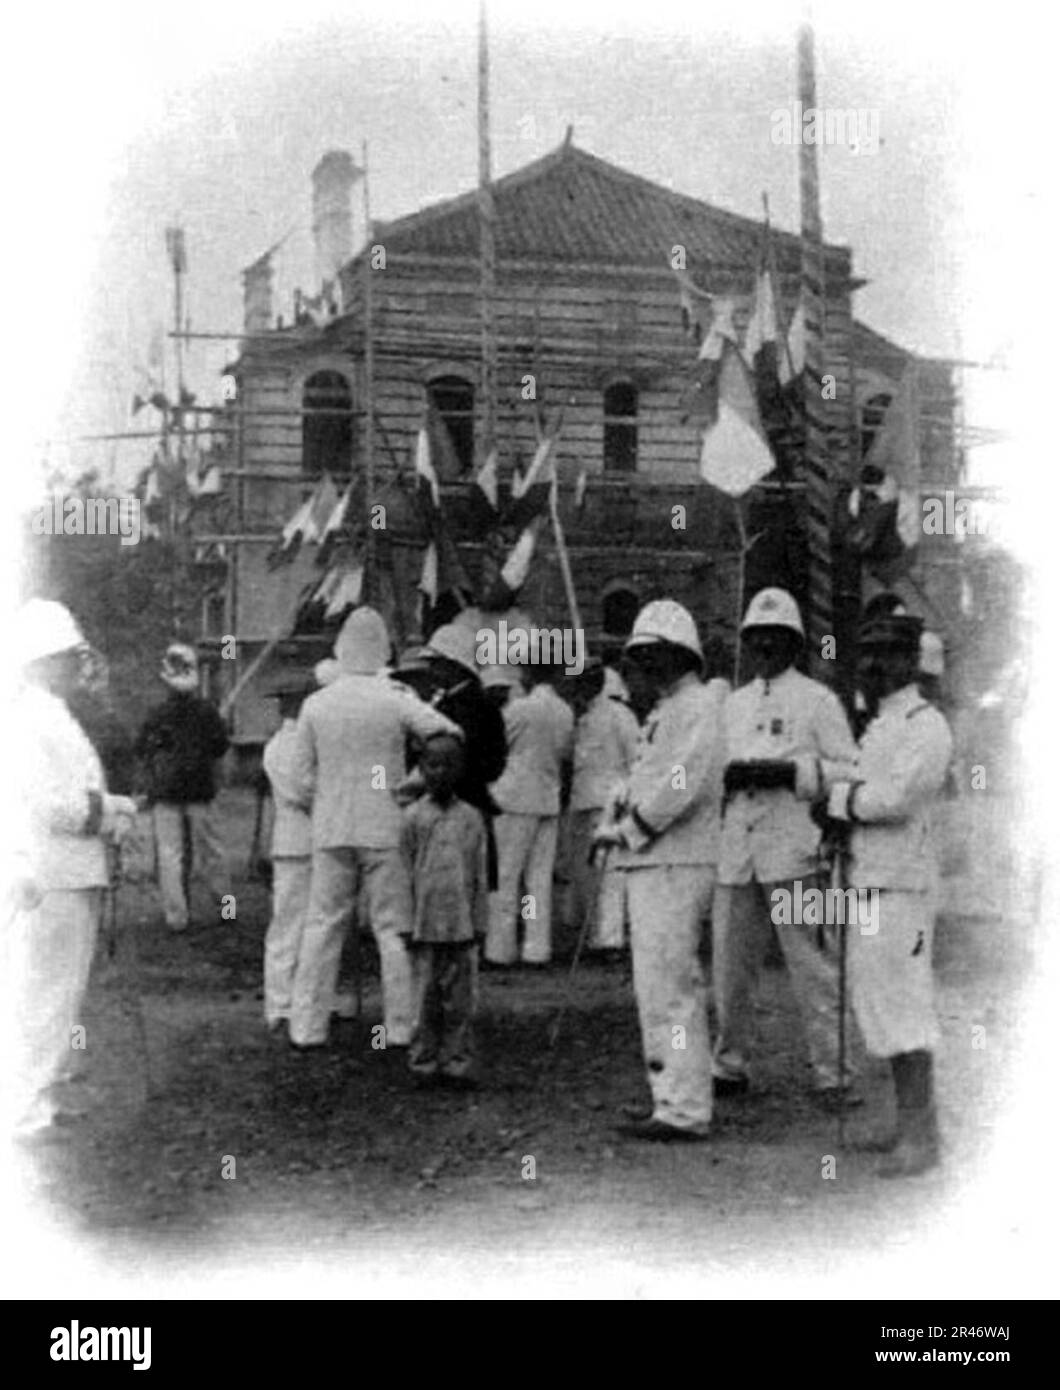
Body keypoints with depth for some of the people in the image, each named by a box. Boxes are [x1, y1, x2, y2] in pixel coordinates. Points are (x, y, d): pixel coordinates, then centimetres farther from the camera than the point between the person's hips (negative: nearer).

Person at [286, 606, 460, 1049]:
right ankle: (401, 1026, 11)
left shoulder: (316, 705, -1)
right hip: (385, 830, -2)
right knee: (393, 929, 7)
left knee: (322, 926, 9)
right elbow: (450, 737, -3)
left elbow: (300, 780, 1)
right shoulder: (396, 701, -9)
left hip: (331, 831, 2)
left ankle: (307, 1026, 10)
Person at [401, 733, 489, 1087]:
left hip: (461, 925, 1)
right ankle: (424, 1061, 11)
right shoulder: (413, 817, 1)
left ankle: (457, 1061, 11)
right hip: (424, 923, -1)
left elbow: (479, 876, 8)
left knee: (459, 998, 4)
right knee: (426, 996, 3)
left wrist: (480, 922, 5)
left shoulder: (471, 818, 6)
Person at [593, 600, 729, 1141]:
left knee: (667, 988, -11)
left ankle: (683, 1110, -9)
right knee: (658, 988, 14)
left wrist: (630, 829, -12)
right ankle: (677, 1097, 21)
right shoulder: (663, 713, 23)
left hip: (675, 864, -10)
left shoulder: (701, 706, -9)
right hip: (649, 864, 10)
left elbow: (684, 783, -19)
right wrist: (613, 826, 7)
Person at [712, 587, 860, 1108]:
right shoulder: (733, 703, 20)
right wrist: (726, 775, 2)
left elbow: (850, 770, -2)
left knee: (810, 963, -6)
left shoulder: (817, 699, 4)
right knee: (729, 963, 9)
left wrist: (791, 772, -15)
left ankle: (832, 1074, -1)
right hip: (735, 846, 5)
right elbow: (712, 766, 25)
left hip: (792, 848, -5)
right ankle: (730, 1065, 22)